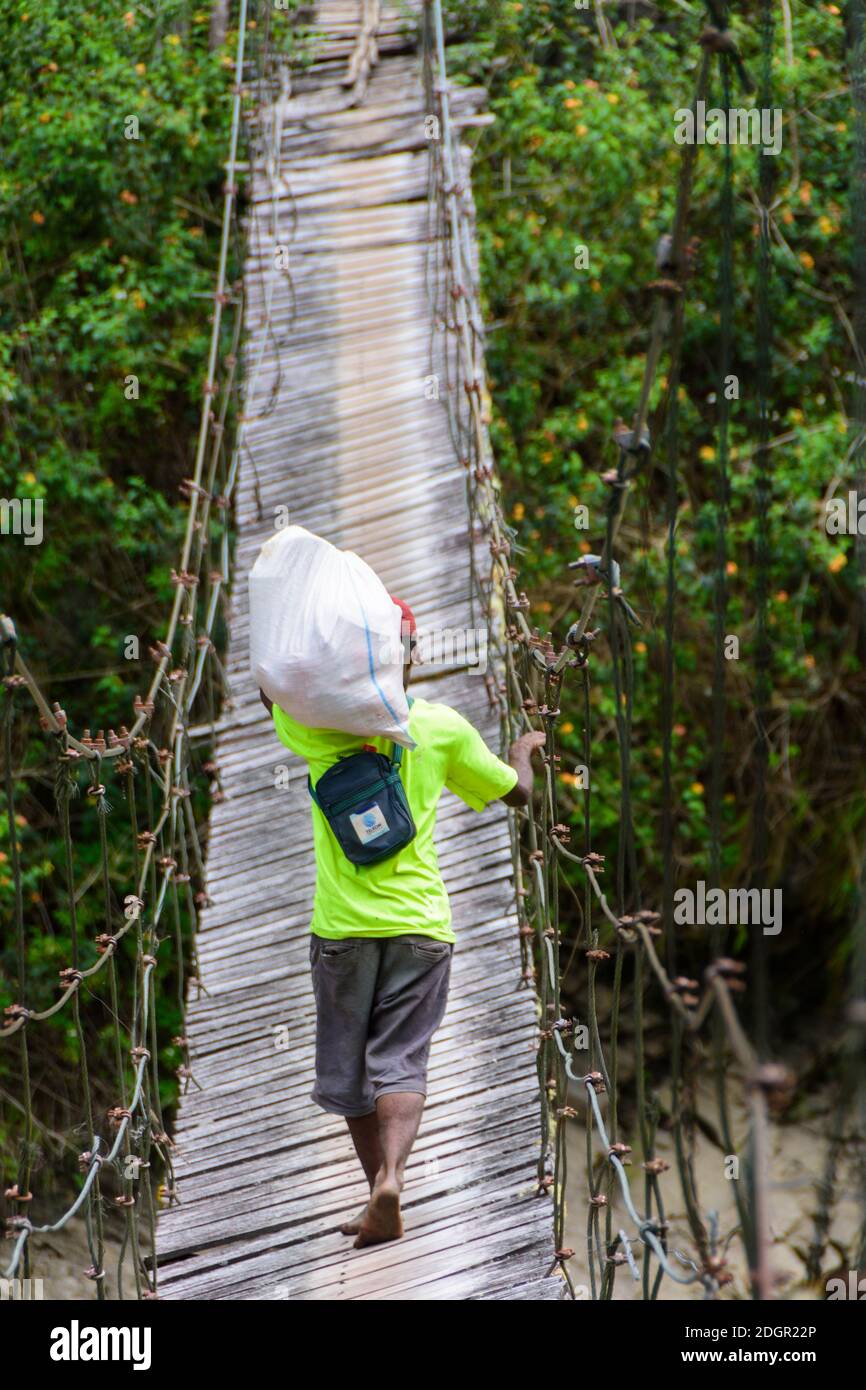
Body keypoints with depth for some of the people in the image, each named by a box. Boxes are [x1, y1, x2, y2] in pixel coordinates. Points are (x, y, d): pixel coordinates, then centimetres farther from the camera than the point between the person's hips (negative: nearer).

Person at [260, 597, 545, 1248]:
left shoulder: (317, 725, -4)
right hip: (420, 924, 0)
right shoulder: (443, 728, -2)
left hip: (342, 925, 0)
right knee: (401, 1061, -3)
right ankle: (390, 1176, -27)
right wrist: (525, 748, 32)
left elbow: (270, 686, 19)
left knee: (350, 1067, 13)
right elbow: (516, 792, 12)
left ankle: (382, 1185, 17)